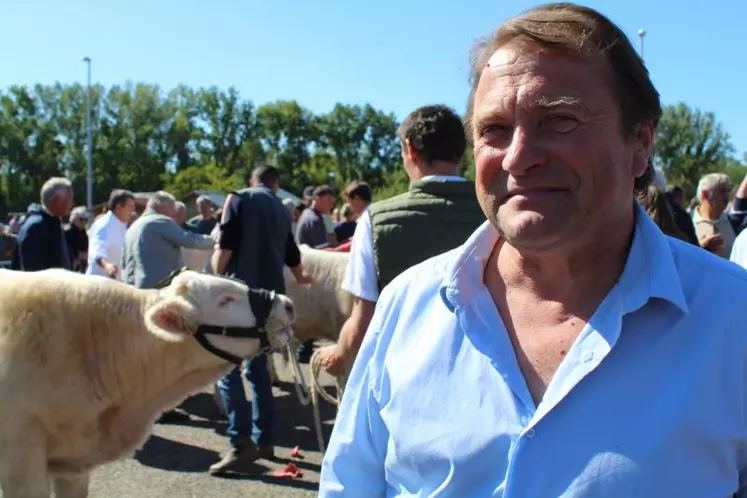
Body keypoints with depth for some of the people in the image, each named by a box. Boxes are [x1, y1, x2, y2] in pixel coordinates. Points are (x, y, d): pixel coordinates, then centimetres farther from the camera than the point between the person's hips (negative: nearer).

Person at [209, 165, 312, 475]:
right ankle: (263, 440, 15)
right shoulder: (282, 210, 21)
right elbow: (291, 252, 34)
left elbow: (225, 246, -8)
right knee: (257, 367, 14)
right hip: (270, 293, 7)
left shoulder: (239, 199, 3)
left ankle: (242, 443, -16)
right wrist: (299, 277, 53)